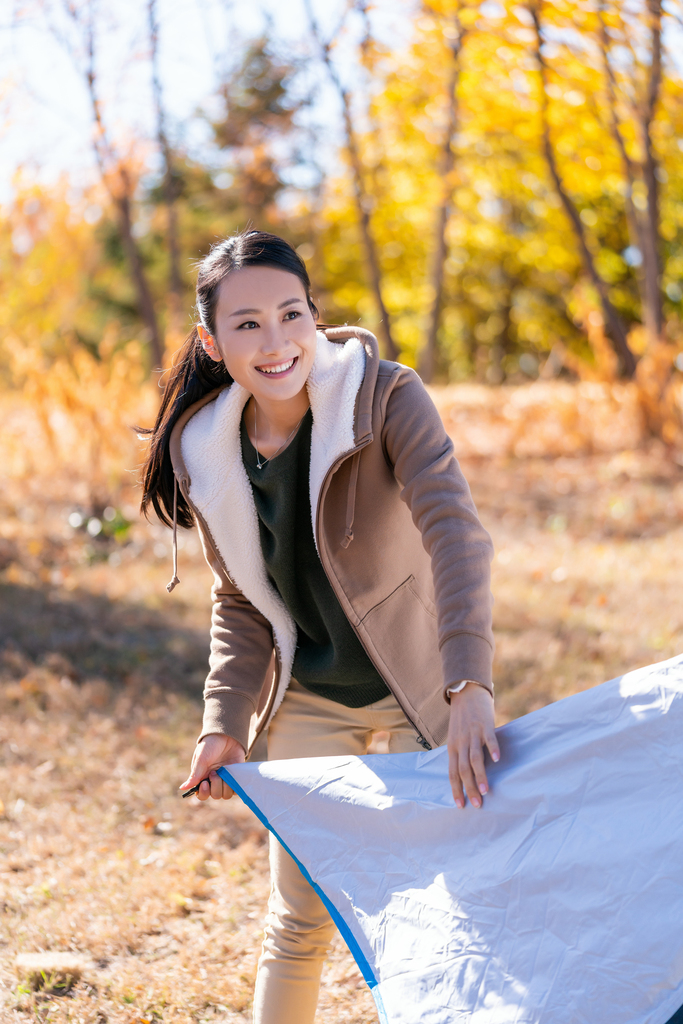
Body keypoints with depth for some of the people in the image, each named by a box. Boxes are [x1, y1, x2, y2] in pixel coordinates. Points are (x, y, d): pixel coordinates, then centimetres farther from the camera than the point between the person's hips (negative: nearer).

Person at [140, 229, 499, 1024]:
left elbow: (454, 532, -36)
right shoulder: (207, 454, -10)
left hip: (419, 686, -3)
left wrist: (469, 687, -48)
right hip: (310, 700, 3)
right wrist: (225, 724, -9)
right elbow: (239, 604, 2)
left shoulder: (386, 399, -23)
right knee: (297, 913, 10)